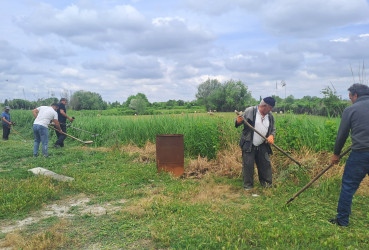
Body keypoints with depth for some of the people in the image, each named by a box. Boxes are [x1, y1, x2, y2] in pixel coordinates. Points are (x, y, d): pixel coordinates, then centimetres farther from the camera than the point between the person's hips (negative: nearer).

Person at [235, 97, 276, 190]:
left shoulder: (270, 116, 7)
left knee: (265, 163, 10)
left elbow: (273, 129, 14)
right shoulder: (250, 111, -9)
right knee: (248, 164, -2)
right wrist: (238, 121, -29)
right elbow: (240, 121, -4)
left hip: (262, 146, 5)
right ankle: (248, 184, 12)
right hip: (249, 145, -5)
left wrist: (271, 136, -8)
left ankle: (266, 182, 27)